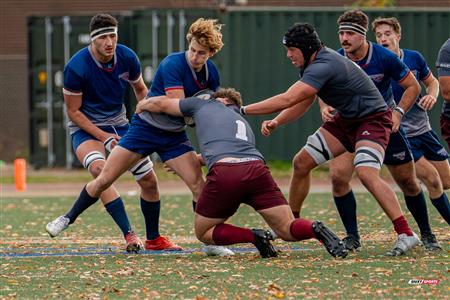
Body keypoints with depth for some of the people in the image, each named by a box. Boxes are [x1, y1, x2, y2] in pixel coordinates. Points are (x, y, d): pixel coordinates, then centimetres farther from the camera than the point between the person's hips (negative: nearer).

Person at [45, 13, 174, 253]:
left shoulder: (127, 57, -9)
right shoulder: (76, 67, -23)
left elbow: (140, 90, 10)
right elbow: (73, 111, -14)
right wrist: (103, 137, -20)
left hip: (119, 125, 5)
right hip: (86, 128, -5)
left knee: (149, 180, -1)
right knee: (100, 170, -34)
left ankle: (153, 239, 19)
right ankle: (130, 236, -35)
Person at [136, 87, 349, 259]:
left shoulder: (203, 105, 28)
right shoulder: (243, 123, 39)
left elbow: (160, 104, 39)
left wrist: (142, 105, 61)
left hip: (224, 173, -4)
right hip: (257, 169, 4)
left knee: (203, 233, 16)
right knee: (287, 230, 8)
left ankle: (253, 237, -10)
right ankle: (315, 230, -26)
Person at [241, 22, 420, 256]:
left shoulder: (323, 66, -29)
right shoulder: (312, 64, 3)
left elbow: (287, 100, -34)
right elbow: (302, 103, 12)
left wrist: (242, 110, -30)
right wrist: (276, 122, -6)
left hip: (373, 119, -10)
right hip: (346, 120, 10)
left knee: (366, 173, -30)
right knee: (302, 162, 6)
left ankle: (405, 234, -30)